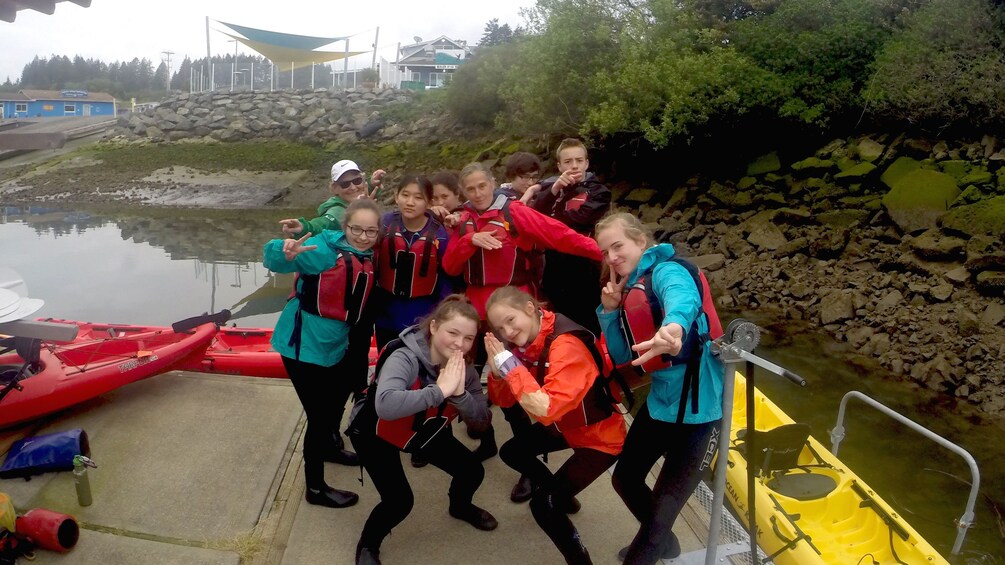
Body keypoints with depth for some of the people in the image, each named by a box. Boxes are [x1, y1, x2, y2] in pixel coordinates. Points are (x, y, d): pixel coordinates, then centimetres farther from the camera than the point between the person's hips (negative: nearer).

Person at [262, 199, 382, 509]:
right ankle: (316, 488, 19)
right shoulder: (325, 249, -22)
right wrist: (287, 253, -51)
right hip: (304, 346, -8)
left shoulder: (367, 258, 0)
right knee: (320, 416, 1)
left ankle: (332, 446, 56)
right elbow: (274, 260, -31)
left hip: (335, 345, 8)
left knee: (336, 401, 28)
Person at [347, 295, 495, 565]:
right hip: (376, 432, -6)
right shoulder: (405, 358, -36)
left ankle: (460, 506, 40)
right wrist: (440, 390, -49)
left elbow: (482, 422, -18)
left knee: (472, 471, 4)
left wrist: (460, 393, -36)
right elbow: (385, 405, -54)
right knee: (400, 500, -18)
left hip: (424, 429, 6)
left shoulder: (464, 368, -16)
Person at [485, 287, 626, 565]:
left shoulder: (566, 345, -32)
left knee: (542, 505, -15)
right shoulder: (523, 342, -7)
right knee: (510, 452, 20)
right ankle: (562, 497, 40)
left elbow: (546, 410, -40)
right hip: (565, 426, 9)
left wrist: (511, 365, -35)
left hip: (599, 436, -9)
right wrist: (498, 370, -22)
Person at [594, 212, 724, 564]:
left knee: (664, 506, 2)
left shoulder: (666, 271, -16)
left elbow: (683, 297, -42)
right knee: (625, 478, 24)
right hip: (660, 401, 9)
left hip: (696, 407, -9)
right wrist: (610, 311, -6)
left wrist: (674, 325, -65)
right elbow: (621, 356, 8)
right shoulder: (629, 289, 8)